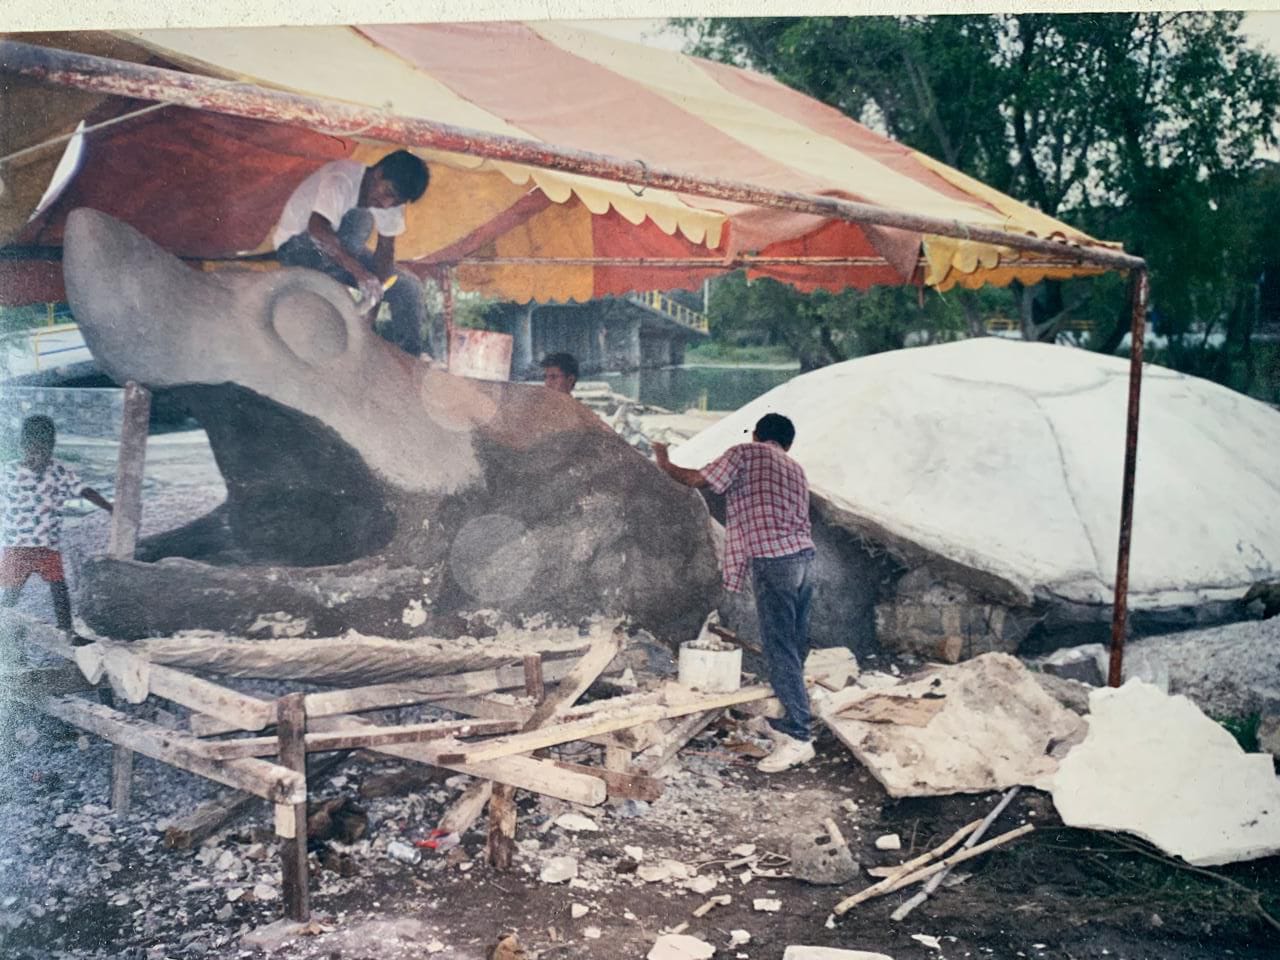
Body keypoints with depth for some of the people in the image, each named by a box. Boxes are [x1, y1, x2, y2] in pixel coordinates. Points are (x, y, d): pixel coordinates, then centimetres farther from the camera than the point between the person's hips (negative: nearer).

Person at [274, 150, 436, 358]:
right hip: (296, 245, -6)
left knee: (408, 286, -10)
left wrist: (375, 288, -27)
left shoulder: (390, 197, -10)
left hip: (343, 248, 7)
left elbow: (386, 247, -10)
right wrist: (360, 272, -51)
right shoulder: (341, 179, -30)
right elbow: (317, 228, -44)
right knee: (359, 220, -34)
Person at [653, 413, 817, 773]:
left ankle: (798, 737, -8)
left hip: (773, 561, -8)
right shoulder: (796, 469, 23)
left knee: (780, 651, -7)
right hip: (804, 557, 8)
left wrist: (665, 463, 16)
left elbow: (696, 479, -2)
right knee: (794, 648, 13)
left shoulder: (745, 454, 3)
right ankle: (786, 721, 23)